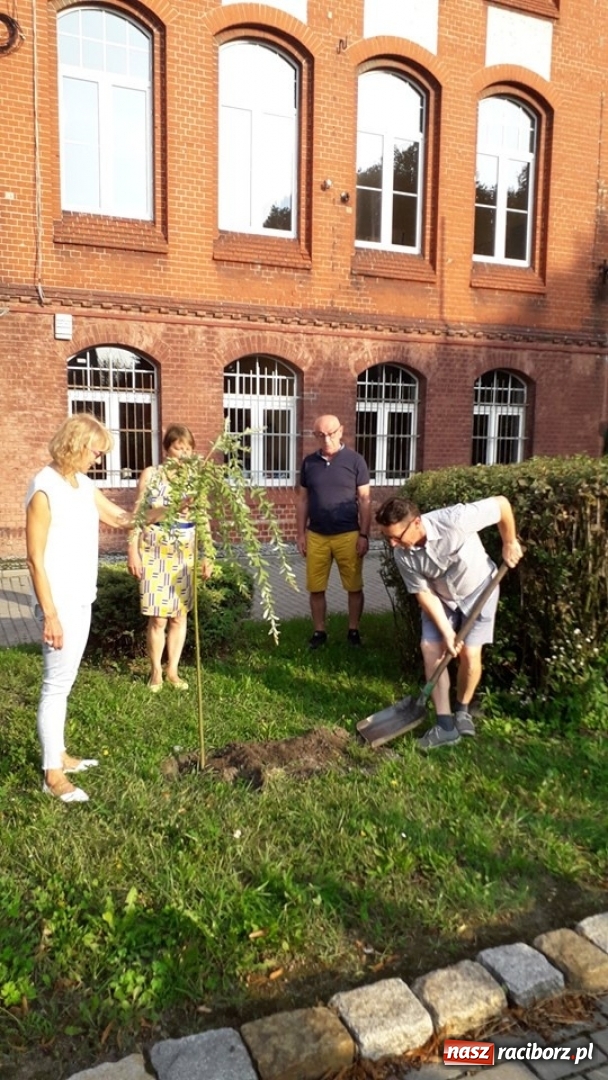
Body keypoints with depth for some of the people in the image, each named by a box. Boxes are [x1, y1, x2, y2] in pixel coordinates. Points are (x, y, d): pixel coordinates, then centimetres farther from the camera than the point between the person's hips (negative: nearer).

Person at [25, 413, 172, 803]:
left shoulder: (84, 484, 8)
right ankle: (53, 774, 10)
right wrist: (49, 614, -20)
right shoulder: (45, 489, -18)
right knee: (57, 684, -1)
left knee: (65, 681, 18)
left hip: (82, 599, 9)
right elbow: (35, 558, -19)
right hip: (60, 602, -9)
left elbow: (121, 517, 19)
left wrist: (166, 510, 6)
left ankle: (59, 754, 32)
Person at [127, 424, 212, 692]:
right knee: (158, 618, 0)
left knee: (180, 615, 9)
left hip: (185, 555, 2)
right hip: (155, 553, -2)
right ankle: (156, 671, 18)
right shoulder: (151, 475, -3)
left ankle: (173, 670, 23)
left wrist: (207, 555, 2)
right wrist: (133, 551, -7)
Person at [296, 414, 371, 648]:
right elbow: (303, 501, 11)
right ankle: (319, 632, 21)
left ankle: (353, 630, 22)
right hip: (316, 536, 2)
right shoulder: (309, 462, 5)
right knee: (316, 589, 7)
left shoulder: (355, 460, -2)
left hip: (348, 535, -2)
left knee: (354, 587, 6)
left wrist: (364, 535, -6)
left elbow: (364, 501, -1)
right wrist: (301, 534, 6)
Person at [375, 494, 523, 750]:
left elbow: (502, 503, -26)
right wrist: (446, 631, -19)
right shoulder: (403, 555, -24)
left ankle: (462, 710, 18)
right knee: (430, 649, -9)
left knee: (470, 653, -9)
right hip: (441, 598, 3)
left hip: (478, 590, -3)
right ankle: (445, 724, -2)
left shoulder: (454, 520, -38)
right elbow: (424, 593, -15)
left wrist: (509, 544, -16)